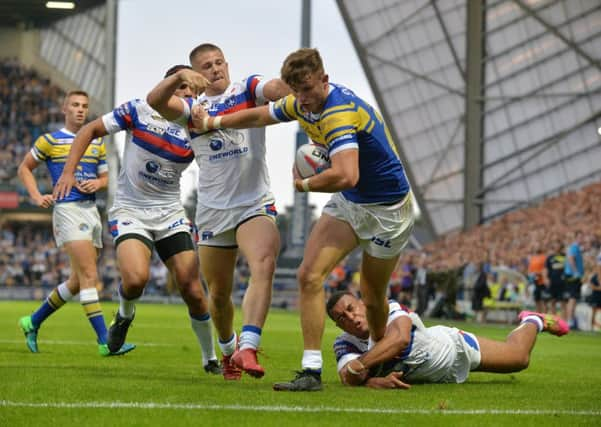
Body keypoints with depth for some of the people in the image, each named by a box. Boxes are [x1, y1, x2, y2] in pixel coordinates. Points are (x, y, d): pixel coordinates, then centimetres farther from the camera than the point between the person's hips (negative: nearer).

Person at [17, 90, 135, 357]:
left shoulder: (97, 143, 15)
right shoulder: (50, 140, 1)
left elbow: (105, 177, 21)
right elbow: (24, 168, 9)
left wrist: (97, 183, -2)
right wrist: (36, 196, -5)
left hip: (92, 210, 7)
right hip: (67, 208, -7)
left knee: (79, 280, 11)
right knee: (89, 275, -16)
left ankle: (33, 322, 28)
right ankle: (104, 342, -21)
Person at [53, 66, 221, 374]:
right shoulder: (138, 111, -5)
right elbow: (90, 130, 2)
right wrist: (68, 171, -7)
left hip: (170, 214, 2)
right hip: (129, 210, -2)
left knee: (193, 292, -6)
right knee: (136, 278, -28)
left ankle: (210, 359, 16)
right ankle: (125, 315, 9)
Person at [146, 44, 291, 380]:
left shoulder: (248, 90, 3)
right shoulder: (193, 108, 8)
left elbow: (279, 88, -19)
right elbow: (156, 101, -12)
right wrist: (179, 78, -32)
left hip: (256, 204, -2)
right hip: (213, 211, 3)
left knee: (264, 265, -29)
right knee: (219, 294, 9)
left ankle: (247, 348, -38)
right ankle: (228, 346, 38)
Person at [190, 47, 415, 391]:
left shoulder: (339, 112, -32)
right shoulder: (303, 103, -4)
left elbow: (346, 176, -46)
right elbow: (260, 116, 18)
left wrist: (304, 184, -25)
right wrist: (211, 123, 31)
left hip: (387, 209, -7)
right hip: (348, 204, 7)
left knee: (372, 295, 9)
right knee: (310, 275, -11)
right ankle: (312, 371, -12)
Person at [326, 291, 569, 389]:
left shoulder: (390, 311, -41)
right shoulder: (344, 345, -29)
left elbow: (400, 339, -62)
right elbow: (348, 376, -44)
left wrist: (360, 364, -73)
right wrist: (376, 381, -65)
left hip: (453, 345, -3)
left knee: (519, 356, 17)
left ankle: (534, 323, 50)